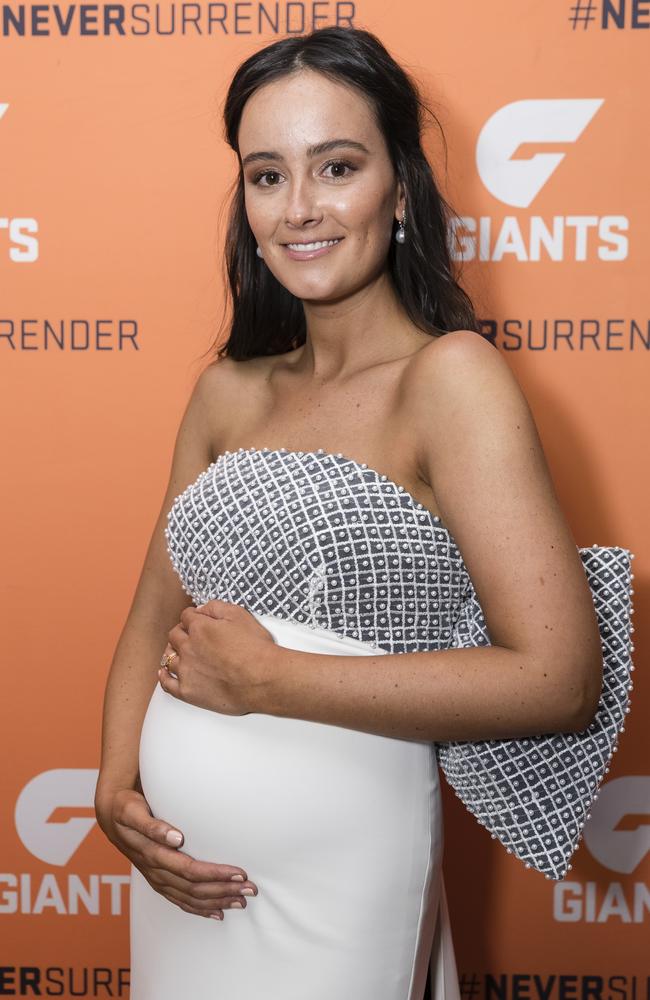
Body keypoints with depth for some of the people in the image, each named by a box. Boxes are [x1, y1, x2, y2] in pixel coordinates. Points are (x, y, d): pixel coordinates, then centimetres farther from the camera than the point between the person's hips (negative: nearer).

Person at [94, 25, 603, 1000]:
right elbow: (155, 614, 10)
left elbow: (558, 679, -22)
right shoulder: (228, 389, 4)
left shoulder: (451, 376, -14)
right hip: (183, 864, 6)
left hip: (333, 871, -5)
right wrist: (117, 788, -7)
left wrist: (265, 676, -18)